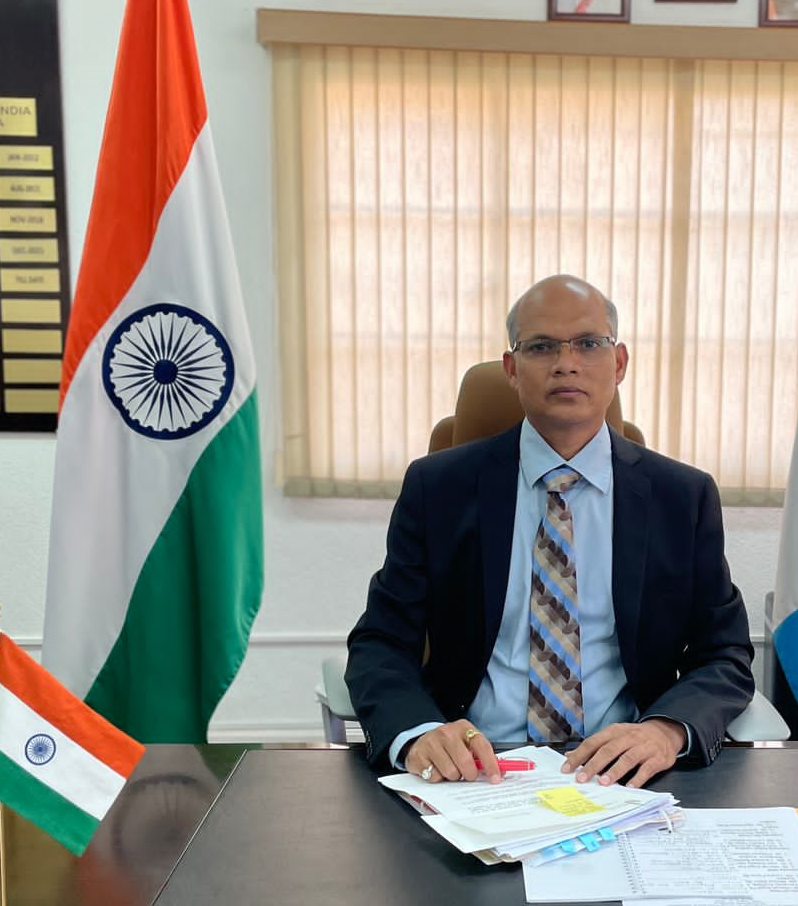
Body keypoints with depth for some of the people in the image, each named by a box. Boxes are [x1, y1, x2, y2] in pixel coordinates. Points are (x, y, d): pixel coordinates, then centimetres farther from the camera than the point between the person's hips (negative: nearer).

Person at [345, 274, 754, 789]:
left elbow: (725, 656, 6)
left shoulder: (685, 497, 5)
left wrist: (669, 729, -17)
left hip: (616, 769, 2)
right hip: (474, 767, -2)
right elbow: (379, 643, -1)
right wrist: (416, 734, -23)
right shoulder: (438, 486, 1)